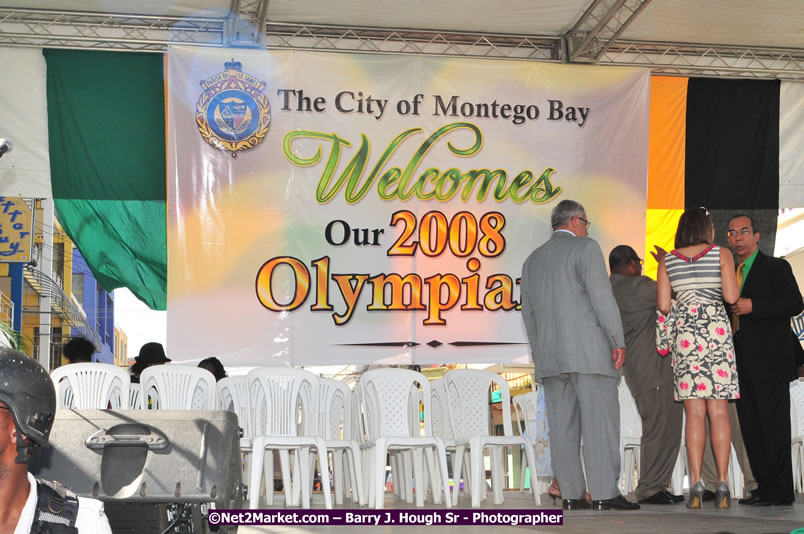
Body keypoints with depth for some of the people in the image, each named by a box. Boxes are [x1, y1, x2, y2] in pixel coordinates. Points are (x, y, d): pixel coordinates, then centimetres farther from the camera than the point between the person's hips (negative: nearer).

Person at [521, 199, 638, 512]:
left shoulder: (532, 260, 19)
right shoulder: (585, 248, -1)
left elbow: (528, 313, 20)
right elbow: (602, 296, -11)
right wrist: (618, 341, -8)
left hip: (549, 357, 6)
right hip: (588, 351, -6)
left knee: (563, 425, 5)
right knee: (600, 421, -7)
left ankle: (570, 494, 4)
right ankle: (605, 493, -11)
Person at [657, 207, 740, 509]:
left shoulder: (667, 261, 8)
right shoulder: (721, 254, 2)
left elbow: (663, 306, 3)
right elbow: (731, 297, -7)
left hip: (684, 334, 2)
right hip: (717, 332, -1)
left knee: (694, 412, 1)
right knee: (719, 410, -1)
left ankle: (696, 484, -6)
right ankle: (722, 484, -5)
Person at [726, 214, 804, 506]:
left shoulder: (776, 267, 0)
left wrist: (753, 306, -19)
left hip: (769, 360, -7)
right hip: (743, 364, 7)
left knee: (774, 425, -8)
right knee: (751, 427, 7)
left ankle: (780, 490, -4)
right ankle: (764, 485, 13)